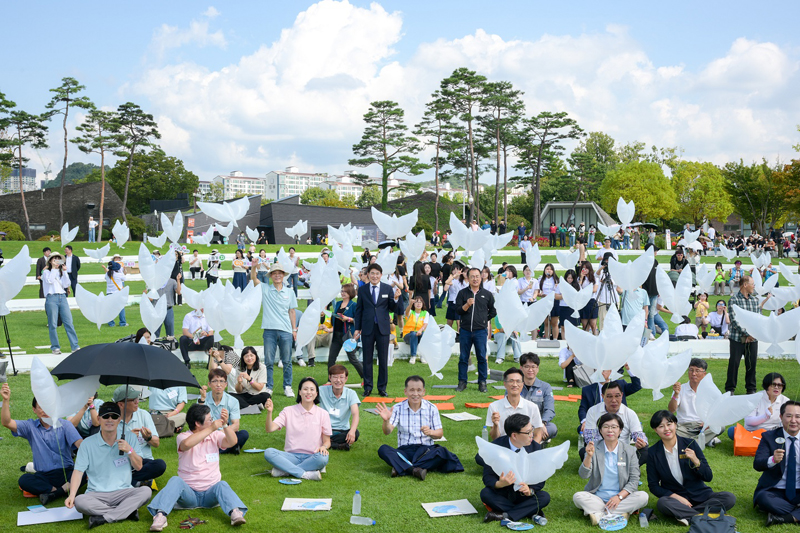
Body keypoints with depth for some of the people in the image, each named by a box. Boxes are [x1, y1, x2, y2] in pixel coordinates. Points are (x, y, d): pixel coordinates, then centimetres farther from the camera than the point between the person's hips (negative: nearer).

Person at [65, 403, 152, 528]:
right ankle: (127, 511, -26)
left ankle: (105, 518, -28)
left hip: (122, 492, 1)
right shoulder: (88, 443, 2)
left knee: (146, 491, -27)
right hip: (96, 494, -1)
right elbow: (78, 471, -3)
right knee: (79, 501, -32)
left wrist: (130, 450, -12)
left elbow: (138, 467, 7)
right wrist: (72, 495, -18)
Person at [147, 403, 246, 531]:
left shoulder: (215, 436, 8)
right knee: (175, 480, -29)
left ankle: (236, 513, -53)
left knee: (222, 485, -29)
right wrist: (211, 428, -27)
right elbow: (187, 444, -28)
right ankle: (160, 516, -44)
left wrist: (225, 424, -23)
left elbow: (232, 442, -9)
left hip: (211, 492, 2)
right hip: (188, 492, -2)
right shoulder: (183, 437, -3)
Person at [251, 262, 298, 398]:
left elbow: (292, 312, 12)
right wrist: (254, 266, -26)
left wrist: (294, 329, 9)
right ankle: (268, 387, 13)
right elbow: (253, 278, -8)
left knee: (287, 361, 5)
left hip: (286, 331, 1)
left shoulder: (290, 292, 10)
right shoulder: (265, 289, 5)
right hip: (269, 330, -1)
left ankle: (287, 387, 16)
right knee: (268, 361, 3)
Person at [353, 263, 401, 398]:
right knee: (367, 359, 6)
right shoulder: (362, 289, 4)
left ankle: (382, 388, 13)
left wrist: (395, 298, -16)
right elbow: (358, 309, 7)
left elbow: (392, 309, 4)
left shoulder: (388, 289, 2)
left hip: (383, 328, 0)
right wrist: (357, 328, 3)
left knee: (383, 360, 4)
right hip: (367, 329, 0)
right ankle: (367, 387, 15)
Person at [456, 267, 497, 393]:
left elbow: (493, 311, 18)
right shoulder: (462, 293, 5)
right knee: (463, 357, 5)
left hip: (480, 331, 0)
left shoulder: (487, 294, 7)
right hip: (465, 330, 0)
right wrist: (467, 305, -19)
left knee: (482, 357, 0)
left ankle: (482, 382, 9)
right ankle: (462, 382, 14)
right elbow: (458, 310, -3)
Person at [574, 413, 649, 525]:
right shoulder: (594, 449, 1)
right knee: (577, 497, -26)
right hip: (597, 498, -1)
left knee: (643, 496, -24)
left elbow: (634, 480, -1)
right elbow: (584, 475, -8)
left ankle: (599, 513, -23)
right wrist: (589, 456, -25)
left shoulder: (629, 450, 3)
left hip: (622, 497, 1)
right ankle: (619, 513, -25)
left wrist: (619, 496, -17)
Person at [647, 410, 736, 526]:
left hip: (700, 495, 2)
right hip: (674, 497, -2)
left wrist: (695, 461, -21)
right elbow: (653, 485, -1)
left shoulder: (690, 444, -3)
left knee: (730, 498, -22)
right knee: (662, 504, -35)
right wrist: (676, 497, -16)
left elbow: (709, 477, -1)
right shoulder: (653, 453, -3)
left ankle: (686, 514, -23)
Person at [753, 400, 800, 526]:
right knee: (763, 498, -35)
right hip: (775, 491, -1)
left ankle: (784, 518, -30)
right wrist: (773, 460, -36)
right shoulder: (769, 437, 0)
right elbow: (757, 464, -14)